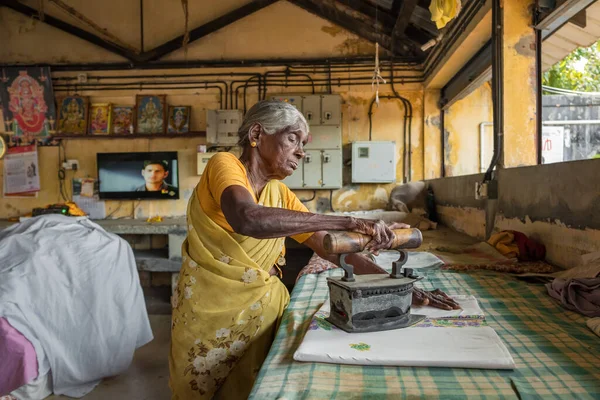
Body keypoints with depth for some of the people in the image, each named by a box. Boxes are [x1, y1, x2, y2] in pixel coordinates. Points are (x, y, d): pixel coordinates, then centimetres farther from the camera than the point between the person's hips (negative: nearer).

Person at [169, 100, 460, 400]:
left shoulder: (281, 194, 4)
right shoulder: (224, 164, -13)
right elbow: (247, 219, -36)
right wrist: (348, 222, -36)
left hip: (263, 306, 5)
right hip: (210, 309, -5)